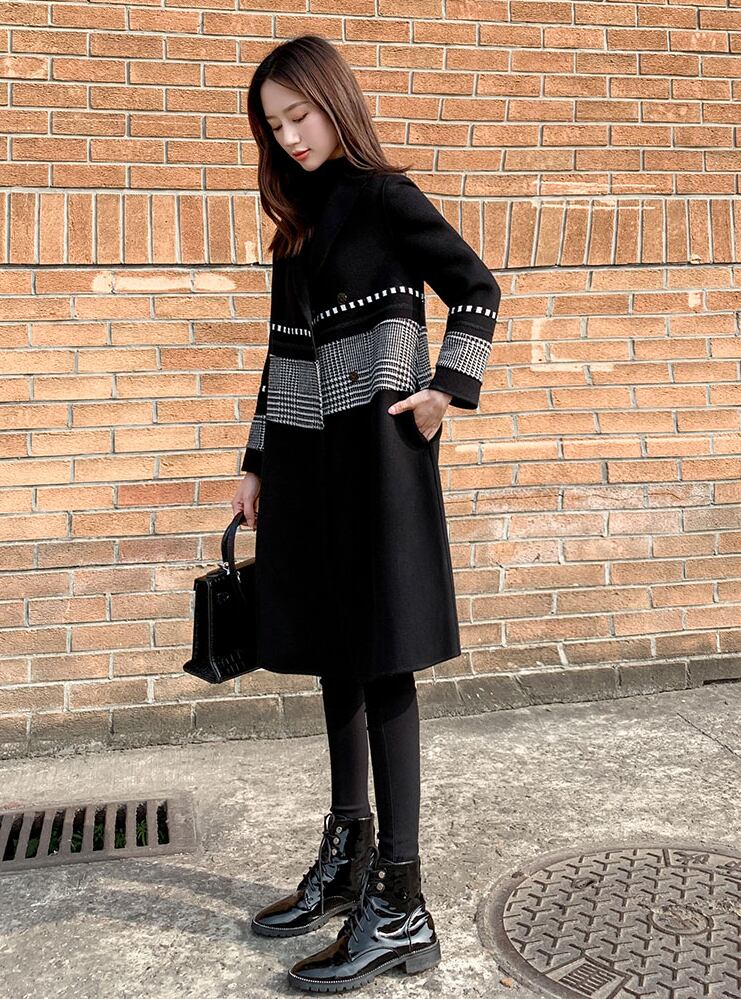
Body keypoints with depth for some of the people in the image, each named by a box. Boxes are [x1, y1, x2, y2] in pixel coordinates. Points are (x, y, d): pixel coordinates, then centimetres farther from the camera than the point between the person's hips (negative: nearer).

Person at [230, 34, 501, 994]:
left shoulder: (384, 196, -2)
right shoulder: (299, 220, 18)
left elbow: (477, 289, -2)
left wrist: (447, 390, -13)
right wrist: (258, 464, 17)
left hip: (373, 451, -7)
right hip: (307, 460, 7)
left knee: (382, 662, -7)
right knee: (335, 657, 12)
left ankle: (401, 907, 1)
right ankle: (347, 859, 26)